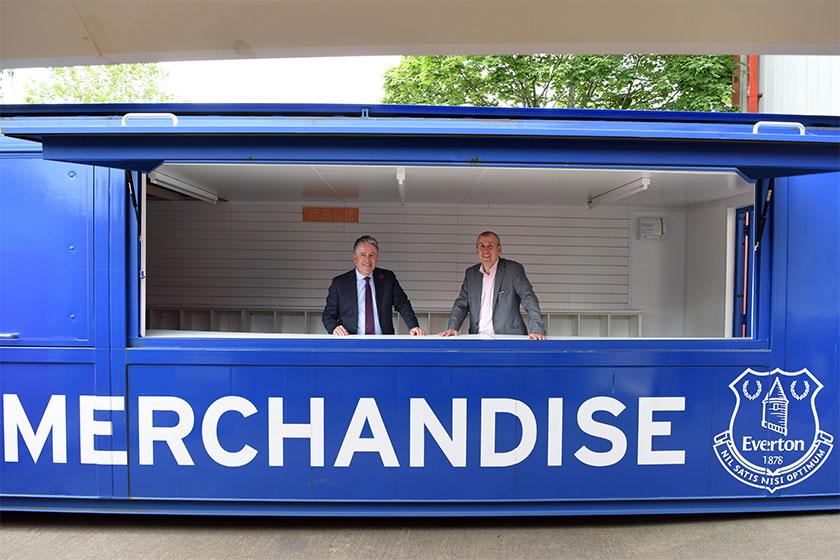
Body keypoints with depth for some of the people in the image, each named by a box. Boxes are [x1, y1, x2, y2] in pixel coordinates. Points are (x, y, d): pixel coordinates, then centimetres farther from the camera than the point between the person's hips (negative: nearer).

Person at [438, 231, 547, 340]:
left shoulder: (514, 269, 1)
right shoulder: (470, 273, 14)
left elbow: (529, 300, -6)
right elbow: (461, 304, 13)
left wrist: (536, 331, -19)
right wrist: (452, 327, -4)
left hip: (508, 338, -2)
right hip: (478, 339, 3)